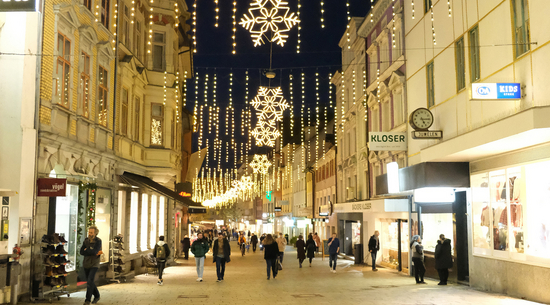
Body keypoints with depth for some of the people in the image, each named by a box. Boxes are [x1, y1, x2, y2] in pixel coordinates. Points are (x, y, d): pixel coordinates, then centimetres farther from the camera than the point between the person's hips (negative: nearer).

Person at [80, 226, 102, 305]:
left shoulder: (98, 241, -10)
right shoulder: (86, 241, 2)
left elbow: (95, 251, -24)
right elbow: (81, 252, -8)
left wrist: (86, 250, -8)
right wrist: (95, 253, -17)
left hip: (94, 265, -5)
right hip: (86, 264, 5)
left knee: (90, 281, -15)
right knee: (90, 282, 12)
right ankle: (96, 296, 31)